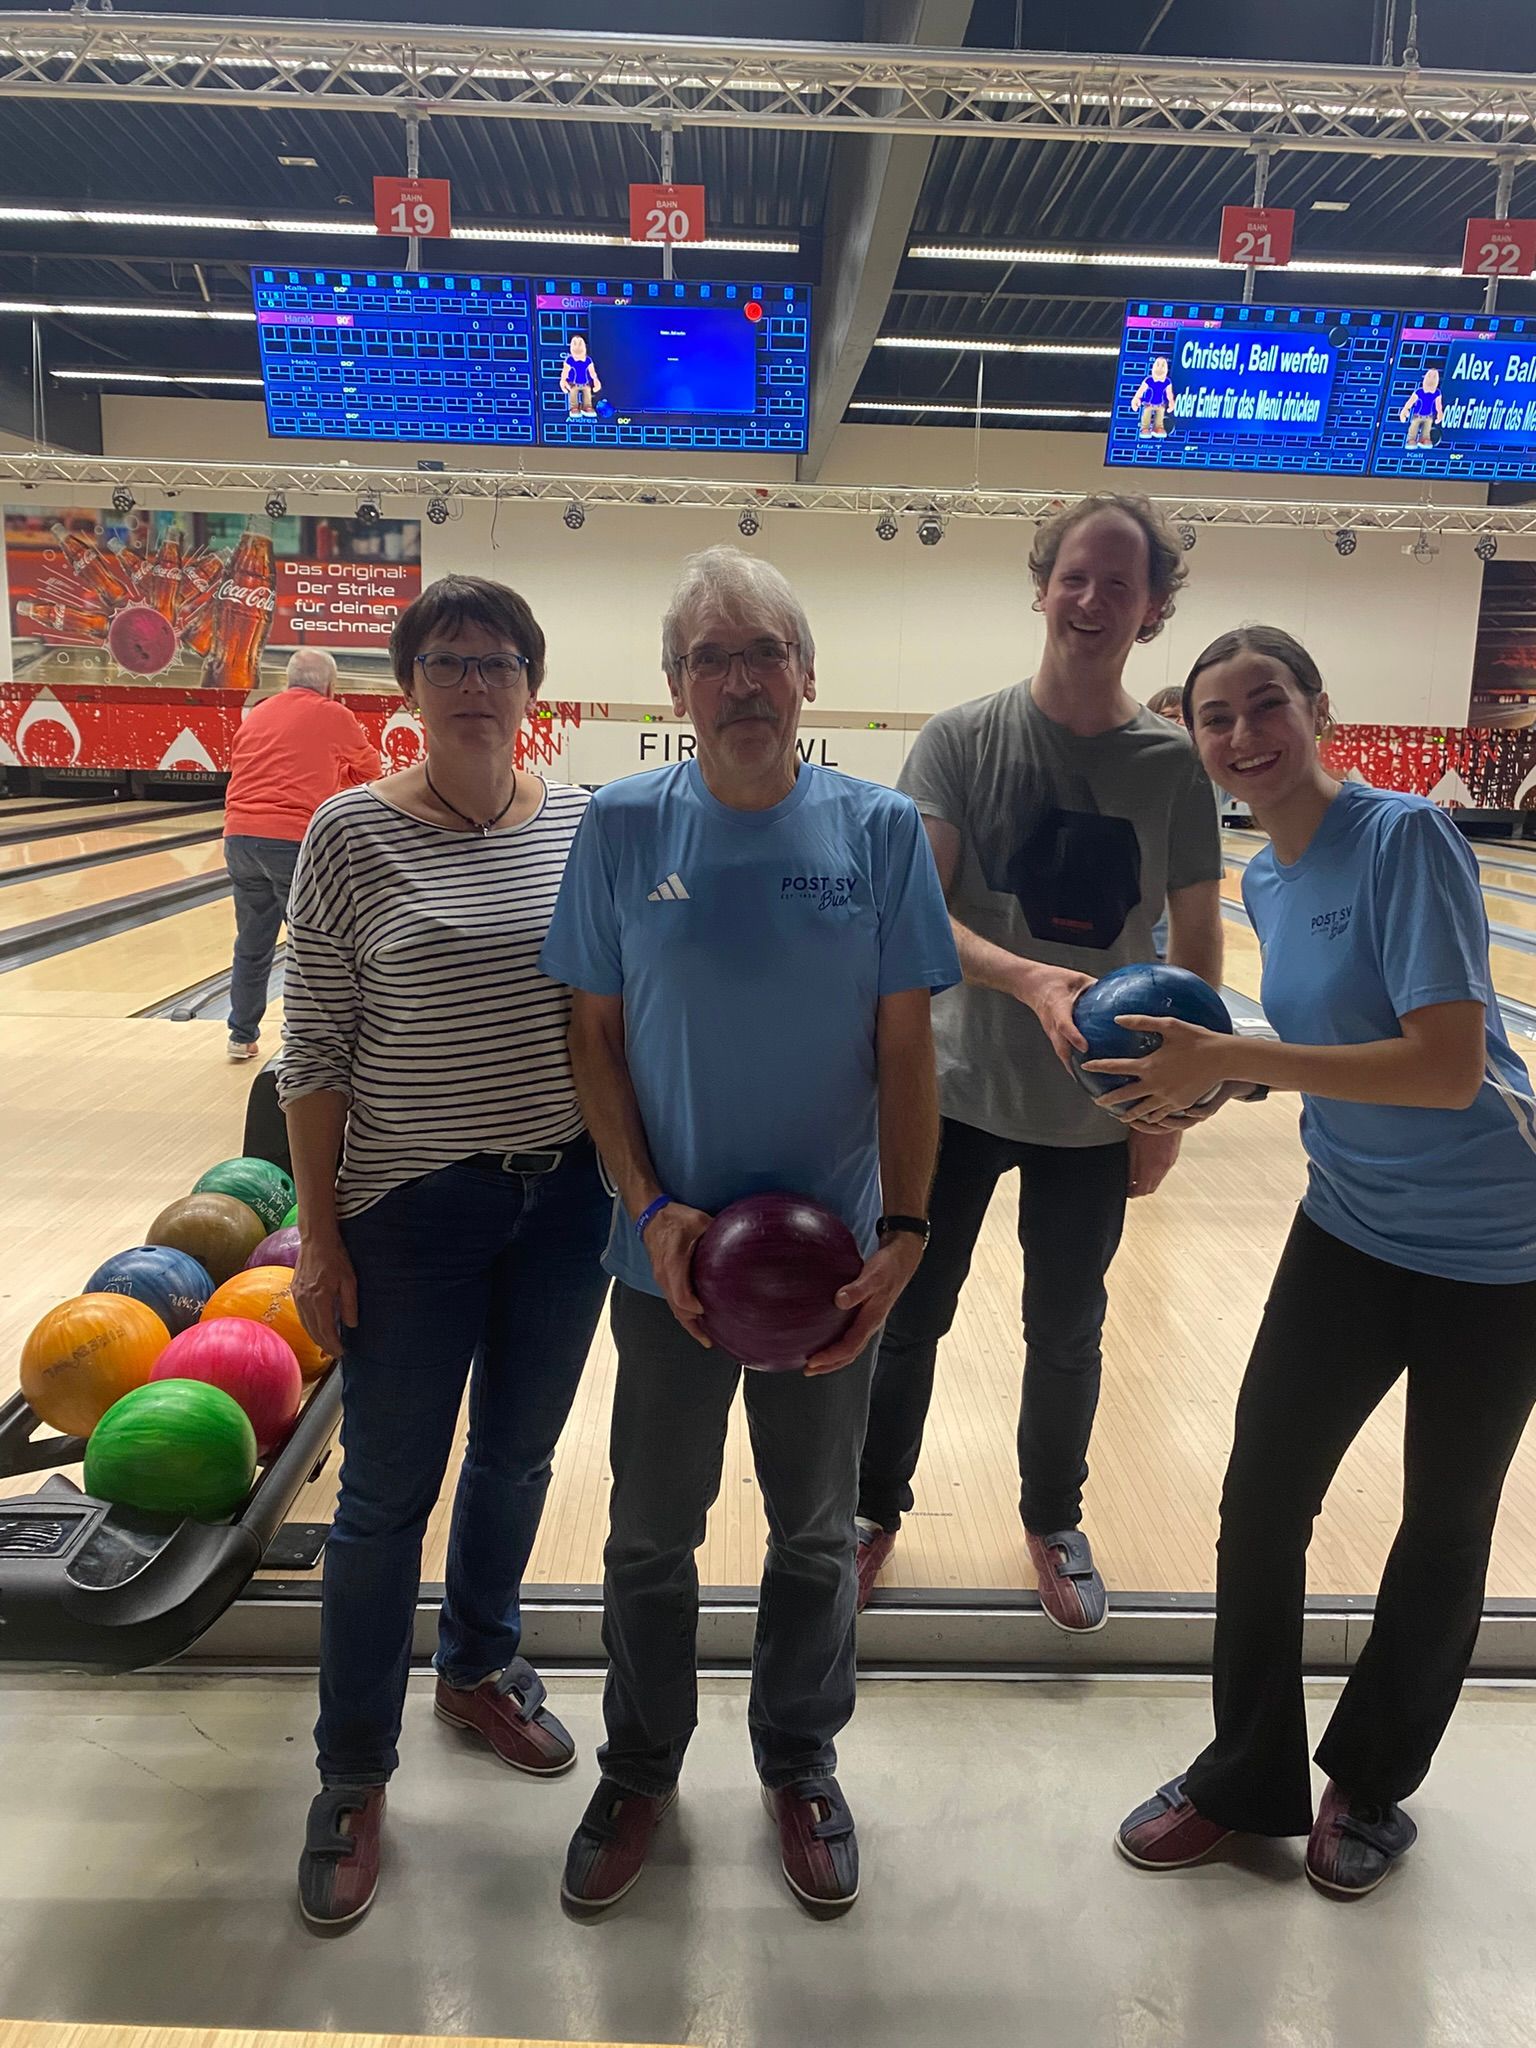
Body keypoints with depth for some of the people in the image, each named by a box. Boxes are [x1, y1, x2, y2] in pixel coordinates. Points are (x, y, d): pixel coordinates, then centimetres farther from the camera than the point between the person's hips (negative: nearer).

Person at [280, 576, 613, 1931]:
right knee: (388, 1497, 8)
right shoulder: (354, 833, -9)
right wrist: (319, 1235, -8)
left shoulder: (586, 825, 0)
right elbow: (316, 1051, -8)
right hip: (415, 1208, -3)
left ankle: (480, 1670, 46)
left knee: (518, 1457, 20)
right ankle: (353, 1778, 29)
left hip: (569, 1195, 4)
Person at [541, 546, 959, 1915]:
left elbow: (906, 1048, -5)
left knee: (815, 1533, 19)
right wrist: (651, 1208, -14)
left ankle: (800, 1762, 46)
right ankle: (641, 1769, 44)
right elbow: (594, 1036, -3)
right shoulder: (625, 827, -8)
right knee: (651, 1533, 18)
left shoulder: (880, 830, -8)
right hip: (670, 1251, 0)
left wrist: (904, 1233, -12)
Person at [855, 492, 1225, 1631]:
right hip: (958, 1092, -1)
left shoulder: (1174, 767, -5)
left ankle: (1055, 1523, 41)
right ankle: (875, 1510, 36)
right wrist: (1029, 979, -34)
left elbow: (1197, 945, 2)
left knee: (1067, 1332, 17)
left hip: (1096, 1112, 1)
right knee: (906, 1315, 11)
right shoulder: (961, 740, -9)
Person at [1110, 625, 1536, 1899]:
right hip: (1352, 1230, 6)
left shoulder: (1406, 838, -22)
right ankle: (1248, 1779, 28)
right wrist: (1219, 1084, -8)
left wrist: (1235, 1058, -32)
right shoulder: (1265, 880, 0)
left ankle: (1371, 1785, 36)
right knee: (1261, 1496, 7)